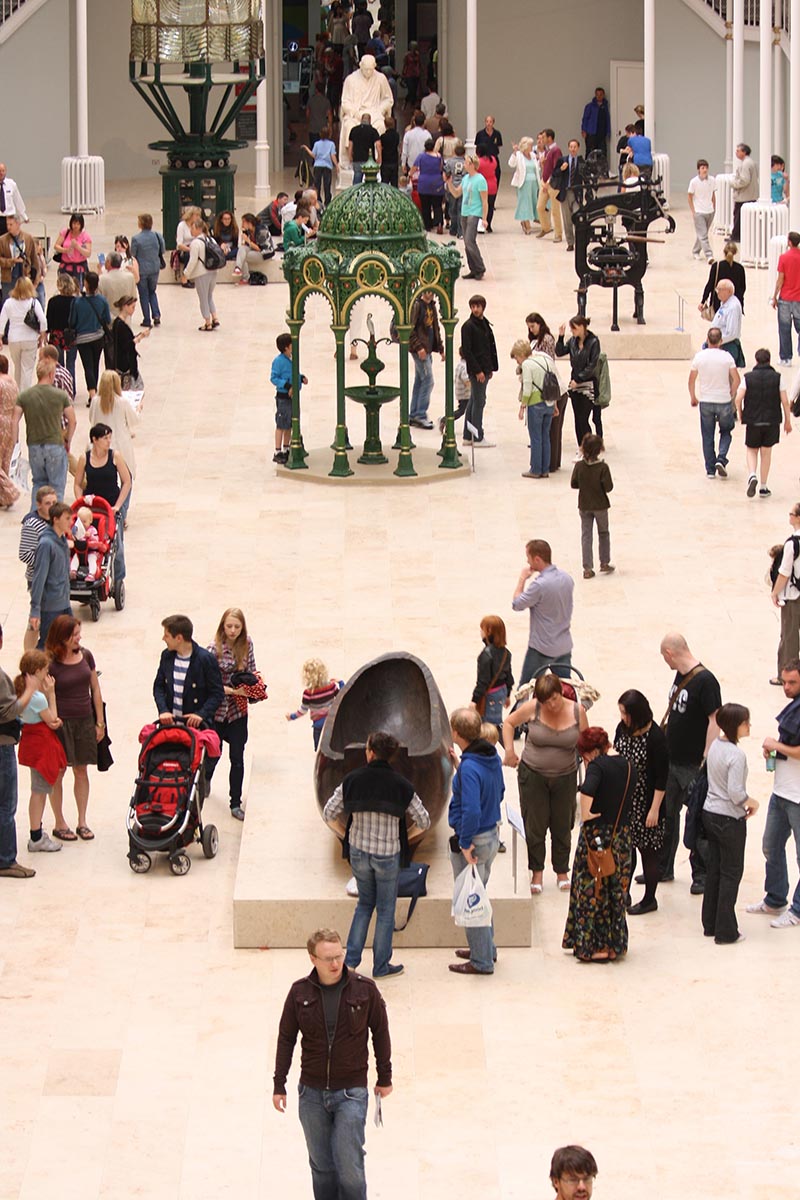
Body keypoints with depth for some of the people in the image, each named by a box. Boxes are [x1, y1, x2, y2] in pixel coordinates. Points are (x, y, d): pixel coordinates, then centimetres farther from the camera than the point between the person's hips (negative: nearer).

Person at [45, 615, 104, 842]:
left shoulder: (85, 656, 2)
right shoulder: (50, 663, -13)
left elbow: (95, 689, 8)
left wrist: (100, 722, 9)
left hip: (84, 721, 4)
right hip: (60, 722, -4)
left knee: (81, 771, 11)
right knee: (58, 772, 4)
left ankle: (82, 822, 20)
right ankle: (59, 824, 15)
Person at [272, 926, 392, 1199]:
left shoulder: (364, 989, -7)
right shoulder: (300, 992, -3)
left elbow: (380, 1033, 5)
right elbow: (286, 1039, 6)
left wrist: (385, 1078, 10)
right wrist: (279, 1085, 8)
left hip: (351, 1092, -2)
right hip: (312, 1093, 2)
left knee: (349, 1167, -7)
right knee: (321, 1166, 10)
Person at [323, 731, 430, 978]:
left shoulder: (353, 780, -8)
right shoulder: (401, 785, -12)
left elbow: (329, 814, -5)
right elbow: (424, 822, -8)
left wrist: (345, 834, 12)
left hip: (359, 852, 2)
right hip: (388, 854, -2)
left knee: (365, 904, 22)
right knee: (385, 910, 13)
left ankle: (351, 960, 17)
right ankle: (381, 966, 21)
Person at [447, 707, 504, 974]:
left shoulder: (469, 768, -27)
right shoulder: (492, 758, 1)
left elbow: (471, 810, -33)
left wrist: (466, 844, -22)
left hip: (473, 840, -9)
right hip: (492, 834, 9)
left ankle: (482, 962, 11)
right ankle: (486, 949, 37)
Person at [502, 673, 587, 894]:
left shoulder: (577, 711, -9)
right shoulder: (532, 708, -13)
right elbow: (508, 723, 3)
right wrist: (509, 751, -6)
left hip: (565, 777, 1)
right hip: (533, 775, -1)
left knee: (562, 826, 12)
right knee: (535, 826, 6)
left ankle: (562, 871, 29)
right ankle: (537, 872, 23)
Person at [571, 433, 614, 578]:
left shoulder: (579, 466, -11)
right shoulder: (603, 467, -18)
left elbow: (573, 484, -5)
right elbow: (608, 487, -18)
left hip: (584, 506, 2)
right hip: (600, 505, -2)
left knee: (586, 535, 8)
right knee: (603, 533, 18)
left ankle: (587, 568, 4)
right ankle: (604, 563, 25)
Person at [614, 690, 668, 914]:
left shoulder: (655, 738, -21)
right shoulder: (623, 729, -3)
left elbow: (661, 778, -17)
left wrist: (655, 809, -16)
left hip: (646, 802, -6)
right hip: (624, 799, 6)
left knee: (648, 850, 7)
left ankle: (650, 899, 21)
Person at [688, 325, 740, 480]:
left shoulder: (700, 356, -5)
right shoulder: (726, 357, -8)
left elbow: (692, 379, -1)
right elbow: (736, 379, -9)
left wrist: (693, 397, 13)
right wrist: (731, 395, 7)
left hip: (705, 402, 1)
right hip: (724, 402, -1)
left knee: (708, 437, 10)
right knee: (726, 432, 17)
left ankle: (710, 470, 12)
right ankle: (721, 460, -5)